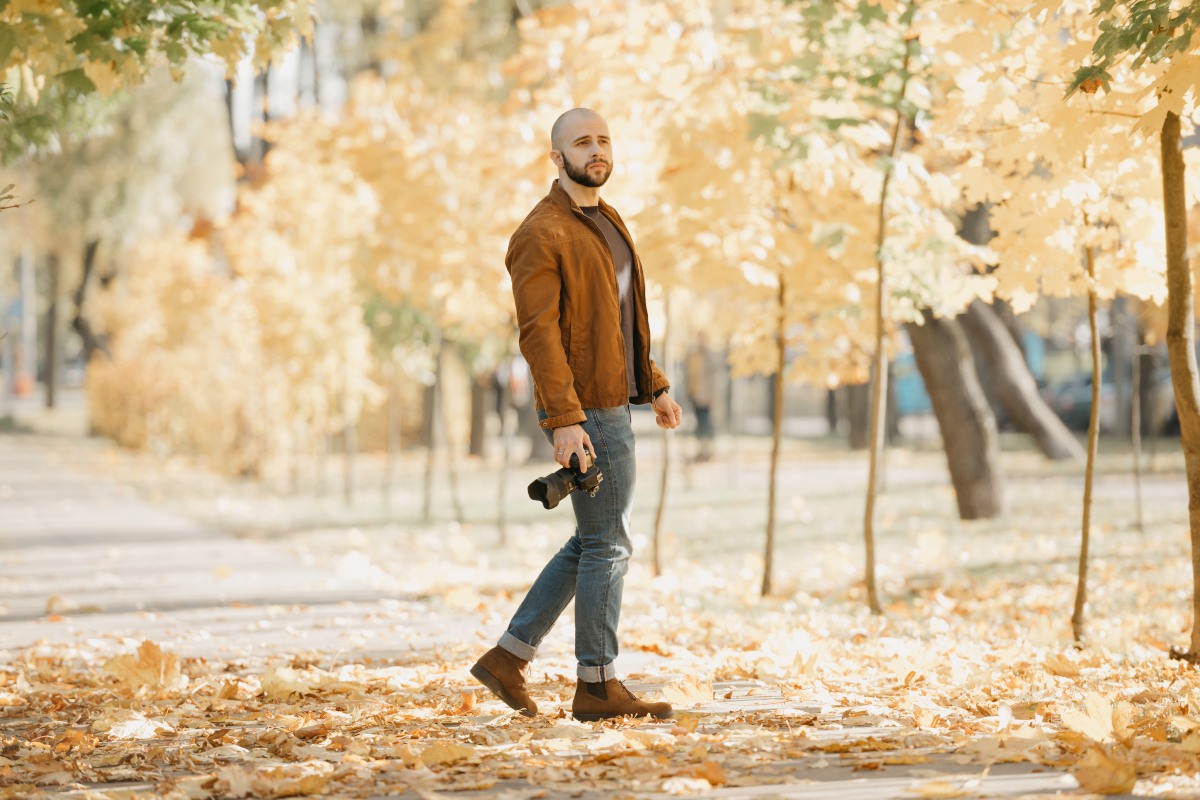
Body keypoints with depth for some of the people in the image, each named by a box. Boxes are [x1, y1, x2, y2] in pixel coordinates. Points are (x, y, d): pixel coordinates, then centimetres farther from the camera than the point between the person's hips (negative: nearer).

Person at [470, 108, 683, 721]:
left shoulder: (607, 222, 16)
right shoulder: (541, 234, -14)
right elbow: (538, 333, -20)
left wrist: (654, 386, 20)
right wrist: (562, 421, -26)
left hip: (612, 404, 10)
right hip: (583, 411, -10)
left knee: (592, 544, 14)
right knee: (608, 545, -4)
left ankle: (508, 658, 19)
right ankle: (597, 685, 4)